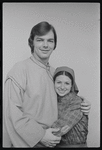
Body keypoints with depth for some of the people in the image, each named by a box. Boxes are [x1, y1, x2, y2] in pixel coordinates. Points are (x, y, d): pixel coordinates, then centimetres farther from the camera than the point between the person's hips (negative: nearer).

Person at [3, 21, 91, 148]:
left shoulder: (54, 73, 5)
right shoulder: (20, 70, -14)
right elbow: (12, 112, -19)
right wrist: (40, 135, -19)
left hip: (50, 141, 6)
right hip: (27, 143, -6)